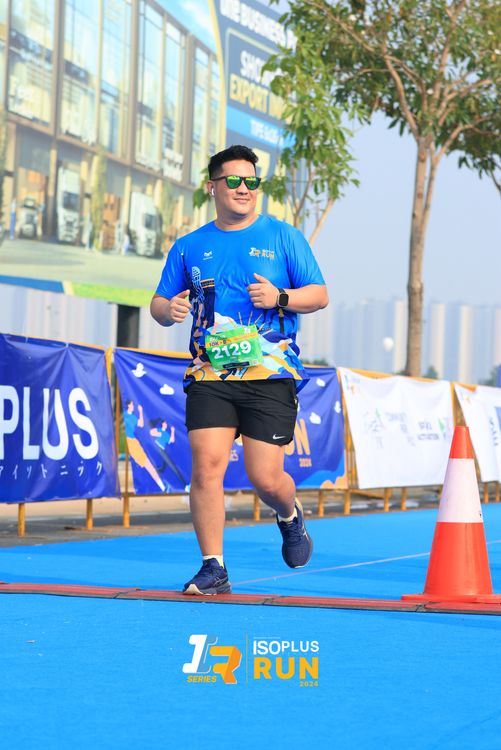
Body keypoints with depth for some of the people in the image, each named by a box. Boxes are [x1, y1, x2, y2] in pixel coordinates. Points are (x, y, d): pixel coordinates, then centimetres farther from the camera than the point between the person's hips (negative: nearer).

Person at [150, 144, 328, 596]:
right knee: (206, 465, -12)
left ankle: (290, 516, 31)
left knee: (265, 477, -5)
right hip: (210, 378, 2)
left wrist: (279, 298, -14)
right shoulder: (189, 247, 13)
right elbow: (158, 304, 16)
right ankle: (213, 568, -4)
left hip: (271, 376, -2)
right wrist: (169, 310, -8)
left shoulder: (284, 237, 6)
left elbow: (320, 295, 4)